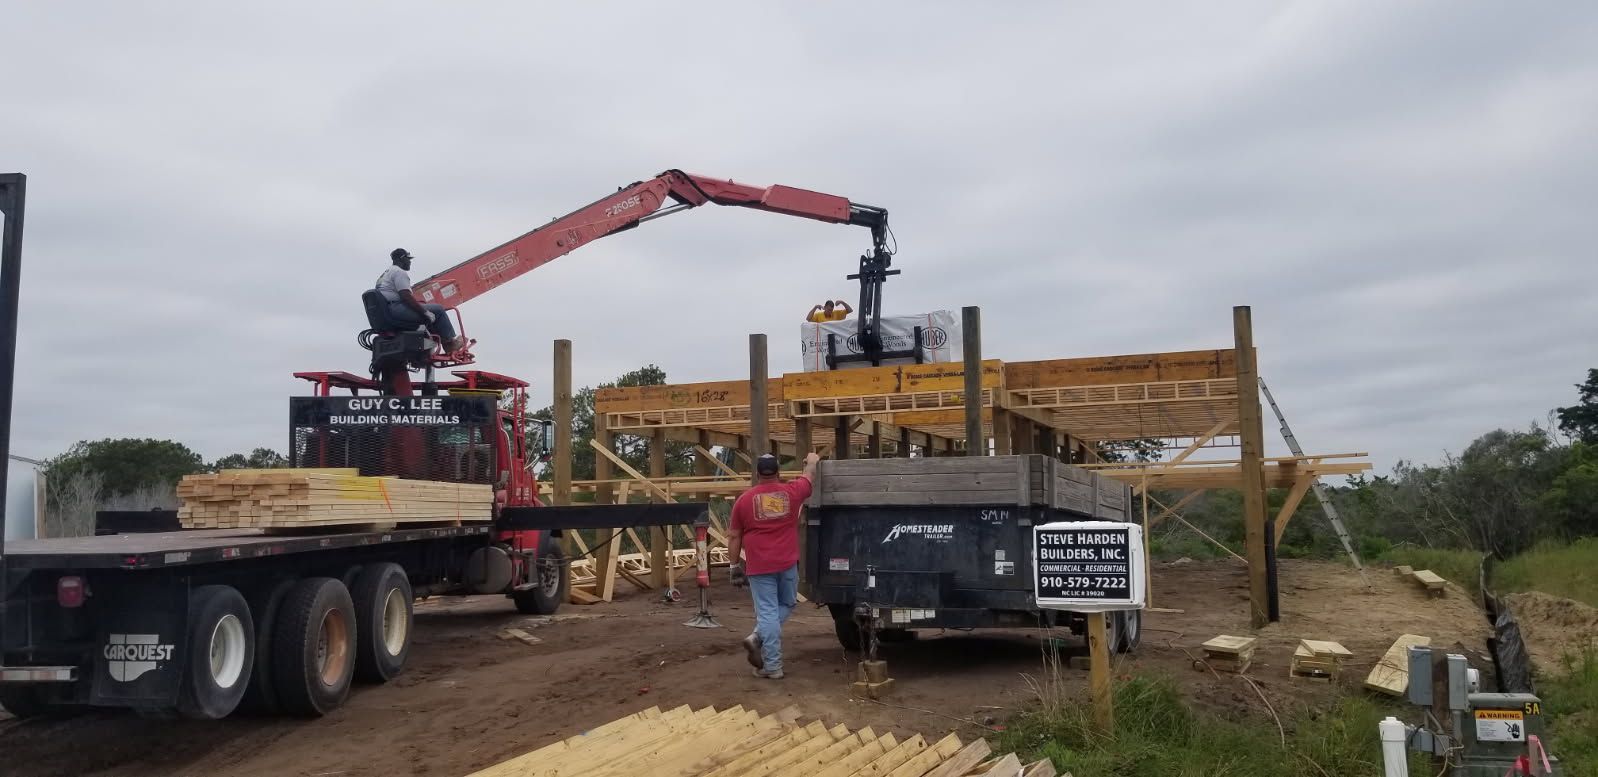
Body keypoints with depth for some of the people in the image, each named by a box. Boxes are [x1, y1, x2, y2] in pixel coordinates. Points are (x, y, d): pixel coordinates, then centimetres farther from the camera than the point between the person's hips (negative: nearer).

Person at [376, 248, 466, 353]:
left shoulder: (384, 274, 27)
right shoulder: (399, 272, -7)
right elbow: (406, 297, -19)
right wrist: (425, 312, -15)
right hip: (396, 309, -11)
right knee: (438, 310, -9)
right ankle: (450, 343, -3)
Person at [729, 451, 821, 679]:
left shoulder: (744, 500, 0)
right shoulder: (791, 492, 2)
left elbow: (734, 537, 4)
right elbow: (810, 475, 23)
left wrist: (735, 566, 13)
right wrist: (813, 460, 44)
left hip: (759, 566, -1)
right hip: (788, 563, 1)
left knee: (767, 612, 0)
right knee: (786, 605, 19)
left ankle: (773, 667, -2)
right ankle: (758, 638, 0)